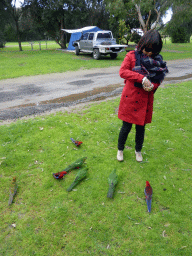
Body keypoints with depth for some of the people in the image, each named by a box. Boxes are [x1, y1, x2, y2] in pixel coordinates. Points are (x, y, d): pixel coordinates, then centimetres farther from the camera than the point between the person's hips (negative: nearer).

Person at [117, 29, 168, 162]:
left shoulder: (157, 60, 8)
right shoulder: (132, 55, -3)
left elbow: (158, 79, 12)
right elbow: (122, 71, -15)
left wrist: (152, 86, -11)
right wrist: (142, 78, -25)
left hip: (146, 100, 3)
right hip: (130, 98, -3)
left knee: (141, 127, 12)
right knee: (126, 127, 5)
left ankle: (138, 150, 35)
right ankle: (120, 149, 28)